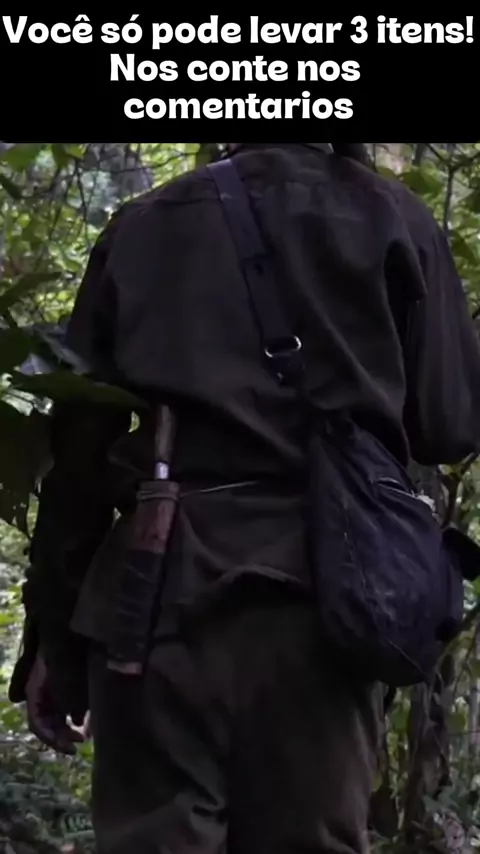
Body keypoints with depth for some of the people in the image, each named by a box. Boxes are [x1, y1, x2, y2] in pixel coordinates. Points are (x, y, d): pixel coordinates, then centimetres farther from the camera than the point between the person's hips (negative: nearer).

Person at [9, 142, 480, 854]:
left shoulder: (144, 224, 12)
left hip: (165, 594, 1)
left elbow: (78, 444, 8)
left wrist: (54, 632, 12)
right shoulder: (393, 219, 9)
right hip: (322, 598, 0)